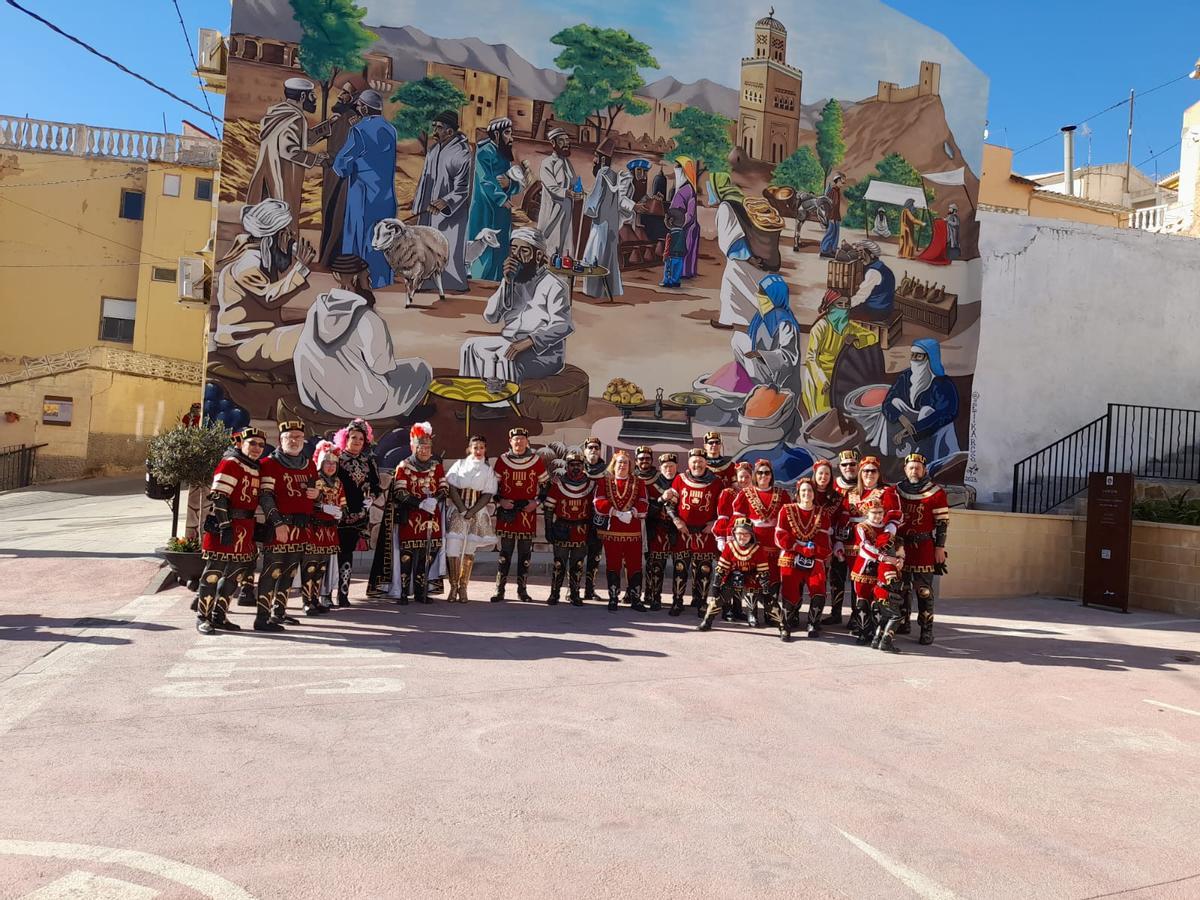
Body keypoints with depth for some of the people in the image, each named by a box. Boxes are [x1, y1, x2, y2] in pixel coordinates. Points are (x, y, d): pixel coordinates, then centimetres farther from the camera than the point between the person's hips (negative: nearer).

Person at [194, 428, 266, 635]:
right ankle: (203, 617, 7)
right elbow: (218, 497, -17)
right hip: (227, 525, -9)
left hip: (246, 528, 9)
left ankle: (219, 616, 23)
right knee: (213, 573, -2)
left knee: (235, 574, 13)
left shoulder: (256, 469, 16)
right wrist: (225, 526, -22)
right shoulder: (230, 464, -10)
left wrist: (254, 528, 21)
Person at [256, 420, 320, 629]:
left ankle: (279, 612, 25)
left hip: (302, 527, 7)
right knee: (272, 571, -7)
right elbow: (265, 496, -13)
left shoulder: (309, 464, 15)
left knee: (289, 572, 14)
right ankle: (262, 618, -4)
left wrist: (316, 493, 3)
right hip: (279, 527, -7)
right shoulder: (270, 464, -6)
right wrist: (278, 523, -21)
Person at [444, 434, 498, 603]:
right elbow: (452, 488, -1)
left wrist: (472, 512, -12)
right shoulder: (460, 465, 6)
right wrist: (462, 510, -12)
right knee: (453, 549, -9)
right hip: (457, 510, -1)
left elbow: (488, 494, 0)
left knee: (469, 550, 1)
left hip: (477, 512, 1)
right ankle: (453, 587, 1)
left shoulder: (488, 470, 7)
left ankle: (463, 588, 7)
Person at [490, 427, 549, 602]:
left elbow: (545, 483, 11)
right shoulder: (502, 460, 3)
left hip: (528, 512, 1)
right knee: (505, 551, 0)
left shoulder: (536, 461, 3)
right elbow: (493, 484, 9)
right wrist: (500, 501, -5)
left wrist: (537, 502, -1)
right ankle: (499, 590, 7)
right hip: (506, 512, -1)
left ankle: (522, 590, 15)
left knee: (525, 553, 5)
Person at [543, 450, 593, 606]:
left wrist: (593, 528, 5)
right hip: (561, 530, -2)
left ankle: (574, 594, 18)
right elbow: (548, 507, 0)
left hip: (582, 531, 2)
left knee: (577, 564, 7)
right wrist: (548, 529, -5)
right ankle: (554, 594, 11)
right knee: (559, 563, 1)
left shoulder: (591, 484, 4)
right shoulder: (557, 483, -2)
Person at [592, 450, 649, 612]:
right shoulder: (604, 481, 7)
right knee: (613, 565, 4)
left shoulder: (638, 483, 10)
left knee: (635, 565, 1)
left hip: (633, 532, 1)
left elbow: (643, 505, -1)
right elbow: (598, 503, -6)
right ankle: (613, 599, 12)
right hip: (611, 531, -1)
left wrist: (632, 512, -20)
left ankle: (635, 598, 10)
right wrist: (617, 513, -17)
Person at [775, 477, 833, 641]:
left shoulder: (822, 514, 8)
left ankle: (814, 626, 9)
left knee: (819, 593, -13)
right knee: (791, 595, -11)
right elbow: (781, 538, -5)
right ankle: (785, 628, 8)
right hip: (790, 560, -2)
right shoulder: (786, 510, 2)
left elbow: (823, 544, 0)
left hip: (814, 561, 2)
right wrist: (807, 546, -11)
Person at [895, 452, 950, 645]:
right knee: (902, 587, 11)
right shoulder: (897, 491, 10)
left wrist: (940, 548, -6)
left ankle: (927, 629, 1)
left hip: (925, 547, -4)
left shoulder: (936, 492, -2)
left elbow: (943, 521, -2)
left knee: (924, 589, -5)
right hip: (900, 545, 4)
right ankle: (903, 623, 23)